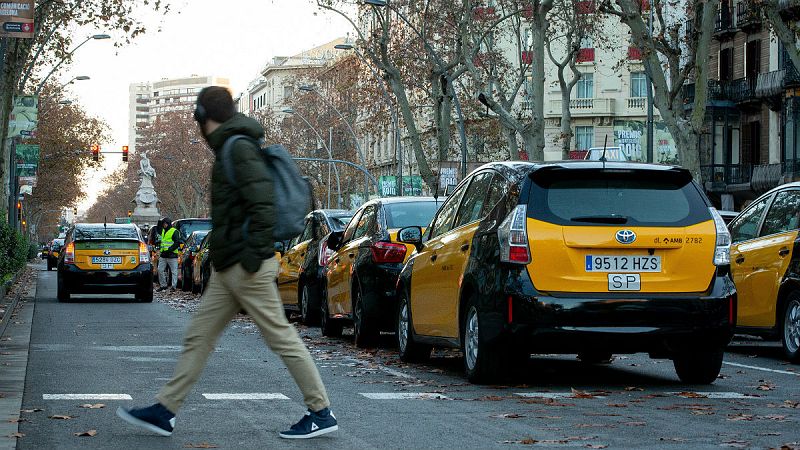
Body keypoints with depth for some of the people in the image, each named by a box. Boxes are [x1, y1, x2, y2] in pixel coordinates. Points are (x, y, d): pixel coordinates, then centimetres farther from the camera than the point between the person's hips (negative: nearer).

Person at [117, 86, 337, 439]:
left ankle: (321, 413, 1)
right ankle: (164, 411, 12)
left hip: (247, 268, -10)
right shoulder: (231, 147, 18)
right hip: (227, 270, 10)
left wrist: (254, 252, -23)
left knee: (282, 338, -5)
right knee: (198, 337, 9)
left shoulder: (237, 147, -13)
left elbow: (262, 200, -25)